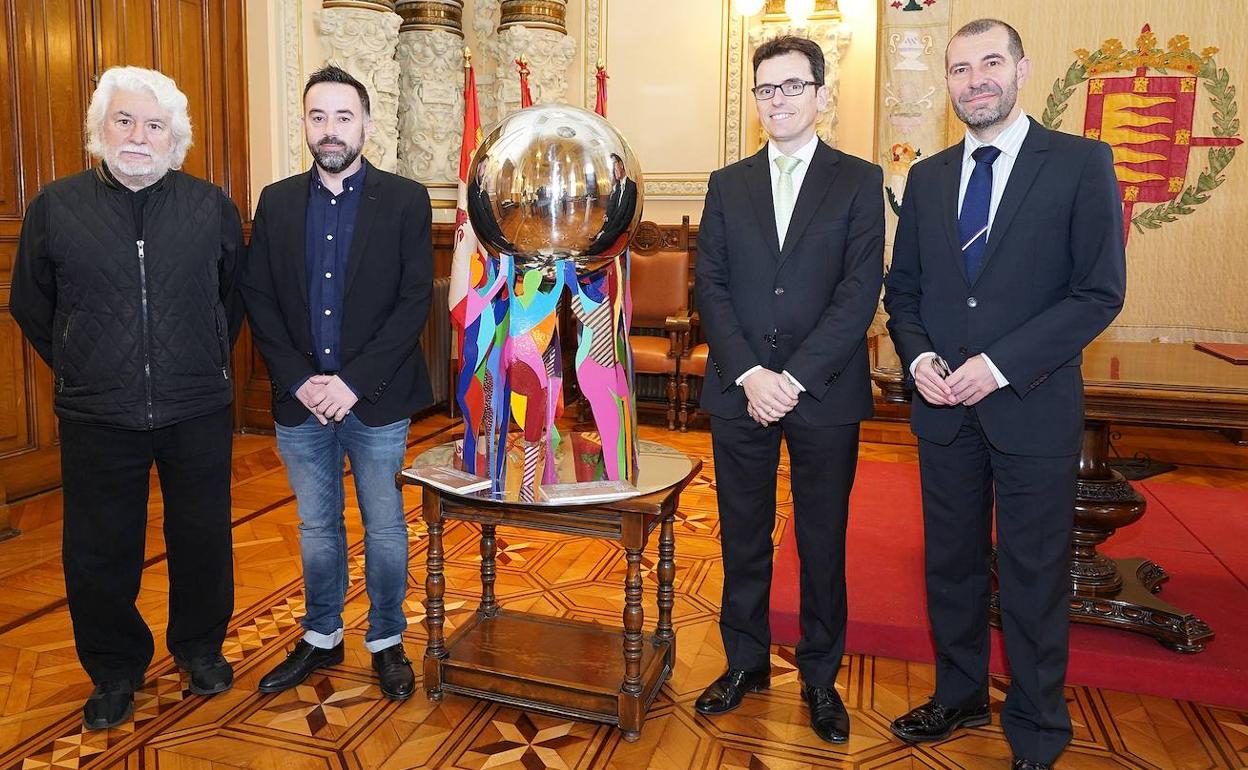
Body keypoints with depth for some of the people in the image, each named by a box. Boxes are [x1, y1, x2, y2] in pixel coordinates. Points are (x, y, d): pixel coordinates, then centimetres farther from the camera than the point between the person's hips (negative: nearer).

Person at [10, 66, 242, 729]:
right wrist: (79, 372, 11)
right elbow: (30, 305, 12)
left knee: (203, 538, 12)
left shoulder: (212, 207, 0)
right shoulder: (55, 208, 0)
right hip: (97, 419, 1)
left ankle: (201, 648, 35)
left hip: (198, 412, 0)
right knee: (97, 552, 11)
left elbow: (235, 295, 12)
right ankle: (115, 670, 33)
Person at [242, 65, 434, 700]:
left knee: (385, 529, 9)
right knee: (316, 527, 16)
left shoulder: (405, 201, -3)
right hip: (299, 401, 3)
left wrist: (354, 382, -15)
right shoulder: (277, 202, 6)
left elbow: (415, 300, -9)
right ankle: (321, 637, 35)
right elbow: (258, 298, 4)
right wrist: (299, 380, -9)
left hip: (376, 400, -3)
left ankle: (386, 640, 29)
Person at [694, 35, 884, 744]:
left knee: (823, 541, 10)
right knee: (743, 538, 12)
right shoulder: (728, 186, 10)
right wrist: (749, 375, -11)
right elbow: (712, 288, 2)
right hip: (740, 392, 2)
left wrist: (795, 378, -15)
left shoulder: (860, 181, 3)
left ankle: (821, 677, 28)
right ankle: (746, 663, 30)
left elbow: (860, 292, -7)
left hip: (825, 395, -2)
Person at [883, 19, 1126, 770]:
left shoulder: (1080, 163, -4)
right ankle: (960, 698, 35)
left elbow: (1101, 291, -9)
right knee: (952, 563, 15)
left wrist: (1001, 364, -18)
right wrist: (919, 355, -7)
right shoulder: (928, 176, 9)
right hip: (944, 407, 4)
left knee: (1035, 575, 8)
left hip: (1033, 405, -4)